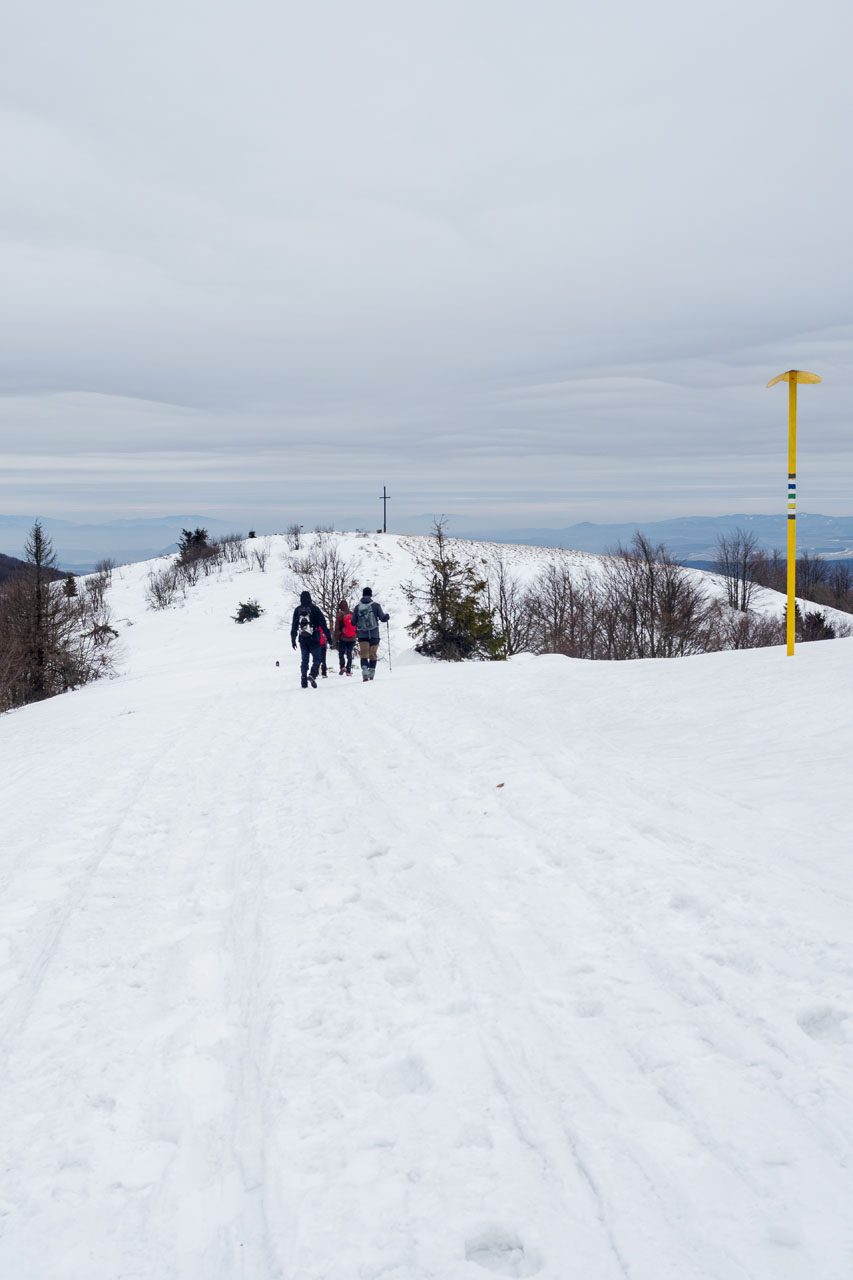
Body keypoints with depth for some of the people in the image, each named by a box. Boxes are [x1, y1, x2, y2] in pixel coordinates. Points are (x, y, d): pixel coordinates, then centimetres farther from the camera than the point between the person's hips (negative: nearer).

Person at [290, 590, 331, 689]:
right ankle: (312, 674, -23)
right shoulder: (314, 609, -5)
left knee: (304, 660, 12)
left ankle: (304, 680, 7)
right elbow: (323, 623, -5)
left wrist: (293, 639, 17)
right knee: (317, 659, 1)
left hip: (303, 640, 3)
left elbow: (294, 626, 10)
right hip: (314, 639, -3)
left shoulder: (297, 610, 6)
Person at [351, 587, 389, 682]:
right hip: (374, 634, 0)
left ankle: (364, 669, -23)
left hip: (362, 635, 0)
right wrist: (387, 616, 17)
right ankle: (371, 674, 13)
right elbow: (382, 618, -5)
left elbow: (353, 622, 3)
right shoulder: (376, 605, -4)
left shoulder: (357, 607, 0)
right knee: (373, 654, 10)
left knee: (364, 653, -1)